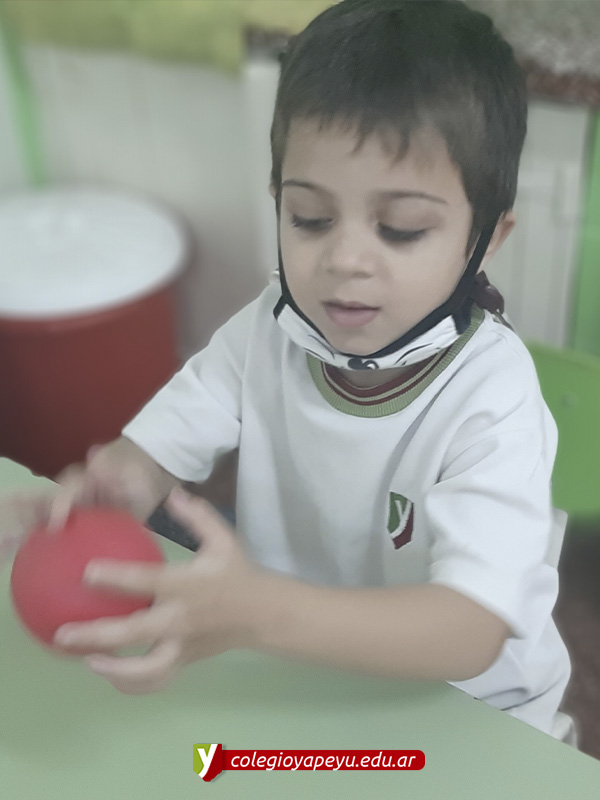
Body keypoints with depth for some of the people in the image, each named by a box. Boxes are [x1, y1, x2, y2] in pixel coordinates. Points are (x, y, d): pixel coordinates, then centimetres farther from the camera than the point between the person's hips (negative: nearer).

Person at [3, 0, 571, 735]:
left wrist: (256, 611, -49)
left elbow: (471, 634, -33)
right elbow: (154, 447, -9)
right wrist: (120, 484, -35)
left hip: (467, 712, -3)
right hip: (291, 667, 3)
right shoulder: (267, 331, -12)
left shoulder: (491, 397, -26)